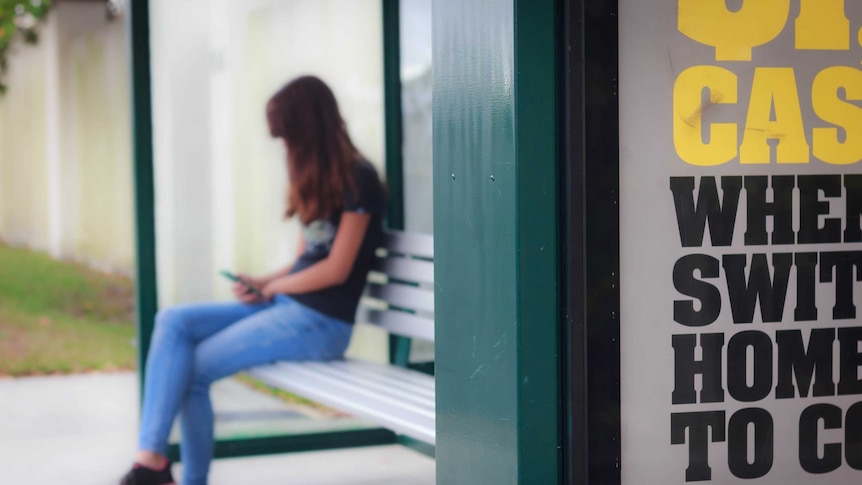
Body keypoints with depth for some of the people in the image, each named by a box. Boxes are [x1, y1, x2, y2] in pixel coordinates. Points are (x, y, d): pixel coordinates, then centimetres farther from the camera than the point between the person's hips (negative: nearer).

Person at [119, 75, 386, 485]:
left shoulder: (357, 180, -10)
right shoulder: (318, 179, 17)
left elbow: (336, 269, -14)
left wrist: (273, 286, -3)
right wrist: (261, 282, -1)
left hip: (321, 322, -9)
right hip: (285, 308, 9)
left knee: (193, 369, -14)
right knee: (174, 322, -9)